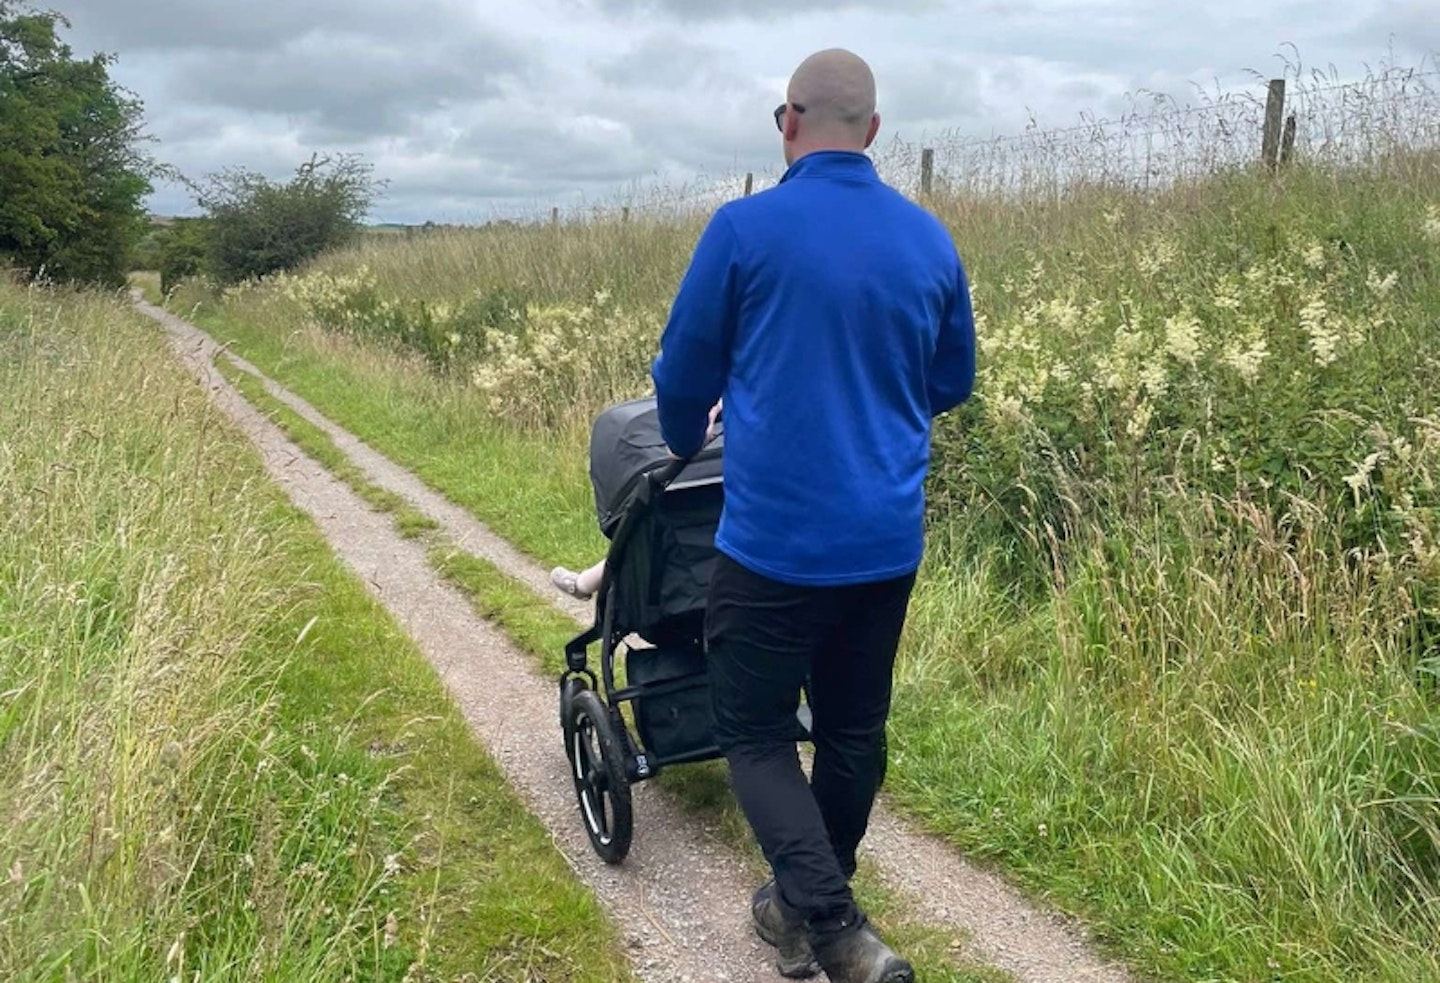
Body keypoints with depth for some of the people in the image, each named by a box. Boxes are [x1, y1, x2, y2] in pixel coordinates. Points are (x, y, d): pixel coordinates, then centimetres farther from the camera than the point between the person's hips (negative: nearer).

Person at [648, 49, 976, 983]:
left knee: (755, 732, 9)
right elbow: (955, 382, 16)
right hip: (889, 541, 5)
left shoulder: (744, 228, -10)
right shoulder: (931, 239, 4)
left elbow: (683, 372, 1)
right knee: (854, 730, 18)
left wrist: (685, 444, 22)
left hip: (776, 538, -5)